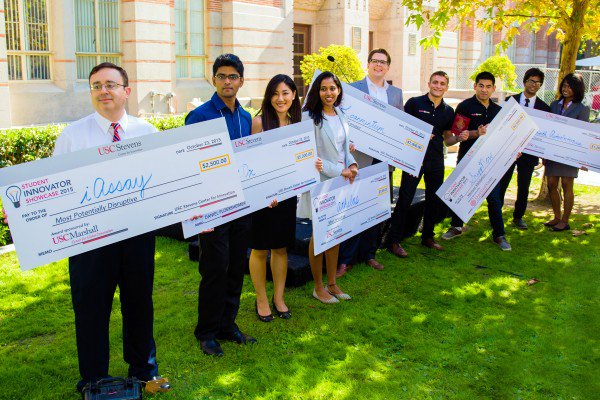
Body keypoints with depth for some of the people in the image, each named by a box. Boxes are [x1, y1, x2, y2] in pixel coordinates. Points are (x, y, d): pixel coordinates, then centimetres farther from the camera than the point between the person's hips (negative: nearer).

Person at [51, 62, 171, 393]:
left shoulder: (147, 132, 5)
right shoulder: (72, 135, -1)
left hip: (139, 231, 2)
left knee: (140, 303, 16)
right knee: (91, 308, 9)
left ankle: (143, 370, 37)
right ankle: (93, 380, 31)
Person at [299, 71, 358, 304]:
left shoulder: (340, 115, 9)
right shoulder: (310, 118, -13)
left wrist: (352, 164, -2)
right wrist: (339, 171, -17)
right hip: (320, 182, -7)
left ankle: (332, 283, 26)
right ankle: (318, 287, 18)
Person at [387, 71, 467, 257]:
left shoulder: (448, 111, 11)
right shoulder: (414, 103, -2)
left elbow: (447, 138, 18)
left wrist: (459, 138, -3)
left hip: (436, 160, 5)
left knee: (435, 200, 12)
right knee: (405, 199, -6)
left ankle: (427, 237, 29)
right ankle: (393, 241, 2)